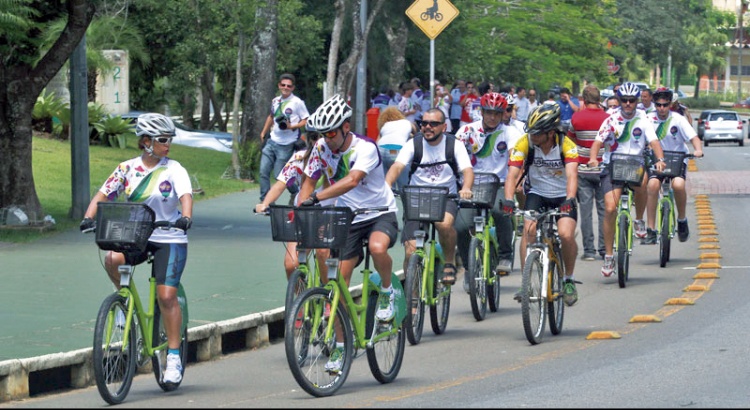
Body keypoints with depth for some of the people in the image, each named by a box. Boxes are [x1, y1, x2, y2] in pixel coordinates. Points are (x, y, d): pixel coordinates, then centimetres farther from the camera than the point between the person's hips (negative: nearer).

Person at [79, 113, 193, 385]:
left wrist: (186, 217, -42)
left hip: (169, 238, -2)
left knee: (166, 296, -10)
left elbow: (186, 195, -20)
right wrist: (89, 217, -18)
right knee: (112, 259, -29)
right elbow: (103, 194, 0)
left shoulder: (173, 169, -5)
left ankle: (174, 356, 1)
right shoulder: (128, 169, 2)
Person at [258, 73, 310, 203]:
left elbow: (306, 121, -9)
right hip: (271, 142, 6)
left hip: (286, 145, -6)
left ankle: (296, 193, 21)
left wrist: (291, 126, -21)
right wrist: (263, 133, 26)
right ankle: (264, 201, 5)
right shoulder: (275, 101, 10)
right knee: (264, 171, -2)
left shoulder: (297, 102, -8)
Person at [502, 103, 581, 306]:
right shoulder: (524, 143, -18)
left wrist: (569, 200, -50)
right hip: (537, 194, 1)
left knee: (566, 235, -22)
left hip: (562, 197, -1)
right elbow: (512, 175, -24)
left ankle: (569, 279, 3)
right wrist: (508, 200, -41)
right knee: (529, 229, -25)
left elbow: (572, 175, -33)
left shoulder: (567, 145, -21)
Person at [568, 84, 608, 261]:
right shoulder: (608, 119, -5)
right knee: (603, 209, 7)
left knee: (586, 209, 1)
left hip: (583, 168, -1)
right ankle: (604, 248, 7)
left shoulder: (577, 118, -6)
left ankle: (589, 250, 0)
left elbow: (570, 139, 10)